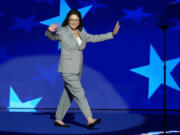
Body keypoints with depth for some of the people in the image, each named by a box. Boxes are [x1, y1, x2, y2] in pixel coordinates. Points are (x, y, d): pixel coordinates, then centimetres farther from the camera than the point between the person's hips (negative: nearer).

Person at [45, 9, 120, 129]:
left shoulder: (81, 33, 10)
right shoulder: (62, 32, -8)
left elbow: (95, 38, 16)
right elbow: (50, 36, -17)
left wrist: (112, 34, 13)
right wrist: (49, 30, -42)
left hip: (77, 70, 8)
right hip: (67, 69, -8)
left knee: (68, 95, 11)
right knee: (80, 94, -13)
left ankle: (58, 120, 21)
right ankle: (90, 120, -17)